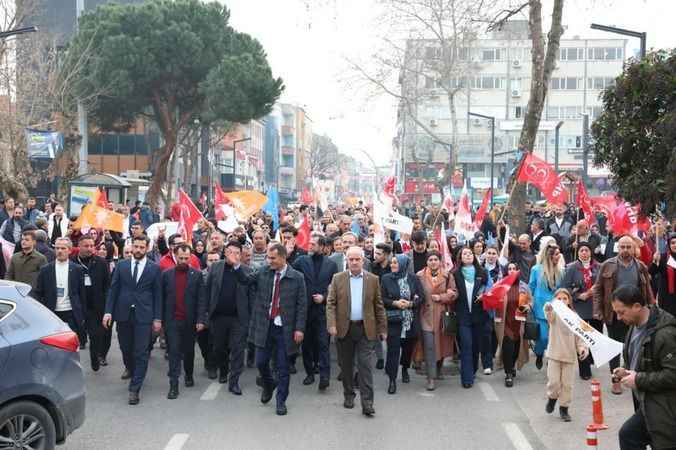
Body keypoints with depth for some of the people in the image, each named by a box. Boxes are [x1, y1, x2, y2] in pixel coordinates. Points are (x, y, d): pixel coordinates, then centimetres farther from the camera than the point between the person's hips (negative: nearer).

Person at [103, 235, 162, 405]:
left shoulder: (154, 268, 1)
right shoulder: (121, 266, 6)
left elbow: (158, 294, 1)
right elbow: (113, 290, 6)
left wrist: (157, 318, -3)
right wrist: (108, 311, -3)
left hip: (144, 315, -2)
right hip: (123, 314, 2)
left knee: (141, 352, -4)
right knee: (125, 347, 15)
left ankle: (134, 389, 0)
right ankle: (130, 369, 46)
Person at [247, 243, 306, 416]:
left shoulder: (297, 277, -5)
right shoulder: (262, 273, 3)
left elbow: (302, 305, -5)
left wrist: (299, 328, -10)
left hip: (285, 329, -2)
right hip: (264, 326, 2)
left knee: (283, 367, 5)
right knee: (261, 362, 7)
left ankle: (281, 401, 19)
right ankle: (268, 385, 37)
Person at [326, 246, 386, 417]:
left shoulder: (373, 279, 5)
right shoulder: (338, 279, 4)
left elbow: (379, 306, 7)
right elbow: (331, 303, 0)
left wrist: (382, 329, 4)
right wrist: (331, 324, -13)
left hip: (366, 329, -1)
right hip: (344, 328, 1)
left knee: (365, 365, -6)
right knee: (346, 365, 10)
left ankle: (367, 402, -6)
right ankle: (349, 395, 26)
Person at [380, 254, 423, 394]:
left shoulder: (413, 279, 2)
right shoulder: (386, 279, 0)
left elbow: (421, 297, 2)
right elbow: (381, 299, -2)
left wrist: (410, 303, -14)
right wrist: (395, 303, -16)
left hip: (410, 320, 2)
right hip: (393, 320, -2)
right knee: (393, 349, -6)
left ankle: (405, 369, 42)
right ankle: (392, 380, 1)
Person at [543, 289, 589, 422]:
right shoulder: (554, 314, -3)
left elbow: (579, 336, 6)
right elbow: (549, 315, -28)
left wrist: (582, 347, -12)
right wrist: (548, 307, -52)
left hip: (569, 355, 2)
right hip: (554, 354, -2)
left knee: (567, 384, 5)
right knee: (554, 381, -5)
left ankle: (564, 408, 19)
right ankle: (552, 398, 25)